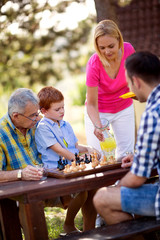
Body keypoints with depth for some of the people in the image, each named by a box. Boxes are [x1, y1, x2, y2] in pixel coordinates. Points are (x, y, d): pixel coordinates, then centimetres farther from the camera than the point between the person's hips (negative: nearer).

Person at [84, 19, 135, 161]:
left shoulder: (128, 49, -20)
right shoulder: (94, 64, -30)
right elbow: (91, 104, -25)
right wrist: (97, 126, -42)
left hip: (124, 108, 3)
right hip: (99, 111, -3)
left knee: (126, 155, 4)